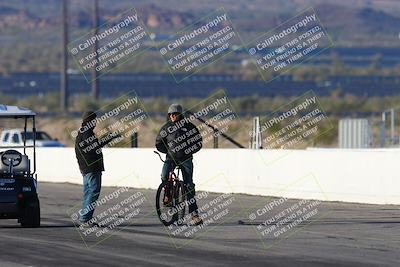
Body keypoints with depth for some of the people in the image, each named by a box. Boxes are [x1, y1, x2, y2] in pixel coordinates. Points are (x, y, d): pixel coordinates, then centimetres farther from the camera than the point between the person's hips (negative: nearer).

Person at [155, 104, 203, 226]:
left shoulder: (188, 126, -1)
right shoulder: (166, 128, 3)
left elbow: (198, 141, 4)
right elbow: (159, 143, 13)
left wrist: (189, 151, -8)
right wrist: (168, 150, 0)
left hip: (186, 159, -1)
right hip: (171, 158, 1)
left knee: (189, 186, -2)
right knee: (164, 175, -28)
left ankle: (194, 214, -1)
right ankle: (168, 195, 3)